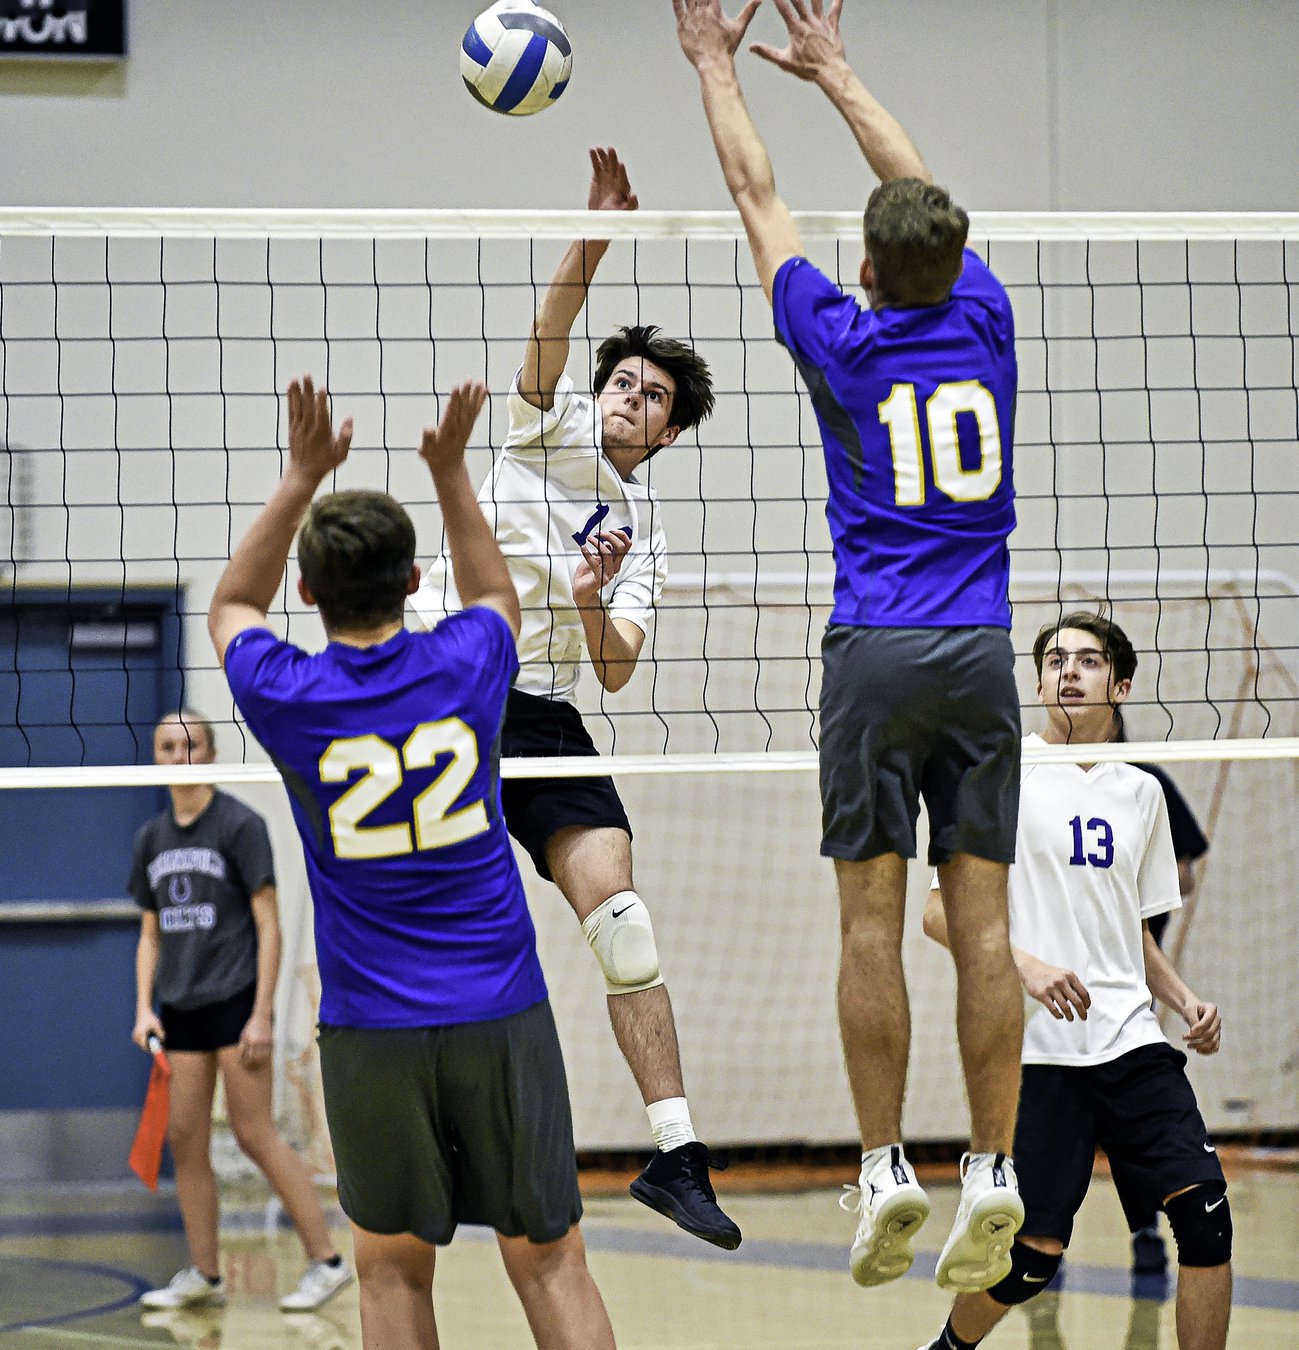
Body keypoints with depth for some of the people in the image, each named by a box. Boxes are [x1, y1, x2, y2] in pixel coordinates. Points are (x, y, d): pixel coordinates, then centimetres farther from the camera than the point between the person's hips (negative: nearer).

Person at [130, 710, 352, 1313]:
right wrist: (144, 1008, 4)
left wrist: (261, 1014, -14)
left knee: (254, 1133, -9)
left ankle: (326, 1259, -3)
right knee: (185, 1138, 3)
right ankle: (204, 1275, 9)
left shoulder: (240, 825, -5)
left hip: (234, 999, -6)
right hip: (179, 1009, 6)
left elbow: (268, 925, -8)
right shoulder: (152, 838, 12)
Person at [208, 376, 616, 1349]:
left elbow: (233, 607, 20)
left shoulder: (289, 698, -5)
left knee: (393, 1267, 7)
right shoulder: (462, 667, -2)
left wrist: (302, 478, 17)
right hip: (503, 1013, 1)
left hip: (372, 1028, -1)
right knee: (549, 1259, 3)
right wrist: (451, 473, 28)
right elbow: (495, 597, 26)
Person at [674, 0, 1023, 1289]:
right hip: (980, 652, 3)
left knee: (871, 921, 0)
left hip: (874, 652, -3)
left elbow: (757, 196, 10)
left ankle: (885, 1169, -3)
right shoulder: (982, 322, 5)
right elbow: (927, 197, 22)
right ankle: (992, 1171, -4)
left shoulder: (843, 341, -3)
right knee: (981, 919, 0)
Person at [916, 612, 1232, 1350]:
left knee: (1205, 1212, -11)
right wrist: (1026, 964, -20)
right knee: (1036, 1252, -6)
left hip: (1132, 1040, 5)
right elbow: (941, 914, -5)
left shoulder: (1142, 792, 14)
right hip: (1036, 1048, -4)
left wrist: (1186, 999, 7)